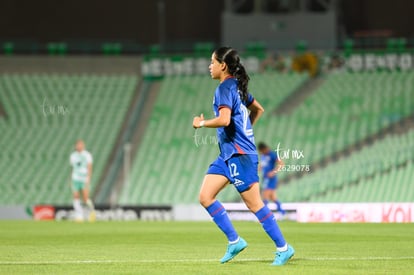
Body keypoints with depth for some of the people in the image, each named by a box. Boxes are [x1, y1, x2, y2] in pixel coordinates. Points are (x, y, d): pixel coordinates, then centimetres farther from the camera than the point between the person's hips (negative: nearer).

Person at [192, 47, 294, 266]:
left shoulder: (225, 88, -14)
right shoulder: (237, 86, 14)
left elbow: (224, 119, -28)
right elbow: (258, 110, 27)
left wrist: (202, 123, -12)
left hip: (239, 155, -10)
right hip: (228, 154, 10)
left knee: (254, 204, -4)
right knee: (205, 196, 4)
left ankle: (283, 248, 3)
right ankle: (234, 241, 7)